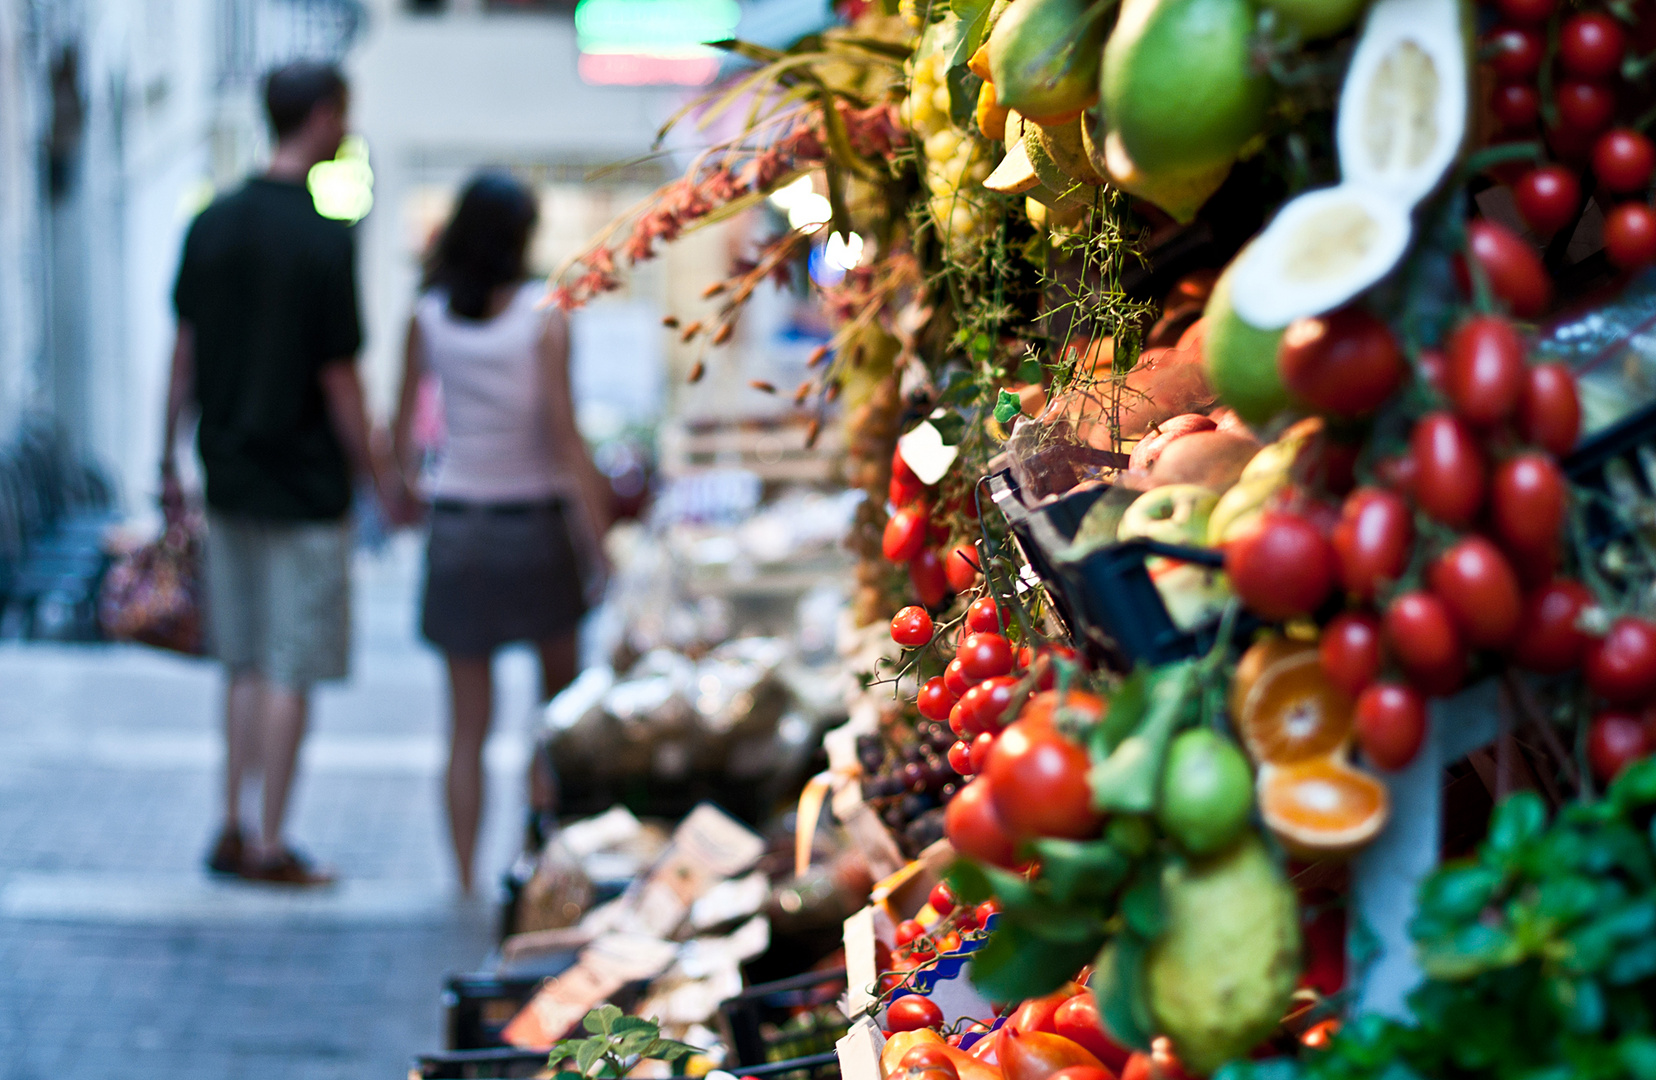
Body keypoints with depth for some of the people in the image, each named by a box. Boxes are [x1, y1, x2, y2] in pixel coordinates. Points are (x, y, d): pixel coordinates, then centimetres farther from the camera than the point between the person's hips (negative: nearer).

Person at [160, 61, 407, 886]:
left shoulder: (211, 226, 3)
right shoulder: (324, 242, -15)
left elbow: (184, 353, 8)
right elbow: (339, 380, -13)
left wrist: (171, 461, 16)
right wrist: (379, 484, -4)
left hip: (229, 481, 6)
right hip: (305, 486, -6)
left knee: (246, 664, 16)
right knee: (290, 671, 1)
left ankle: (232, 829, 18)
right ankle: (269, 845, 6)